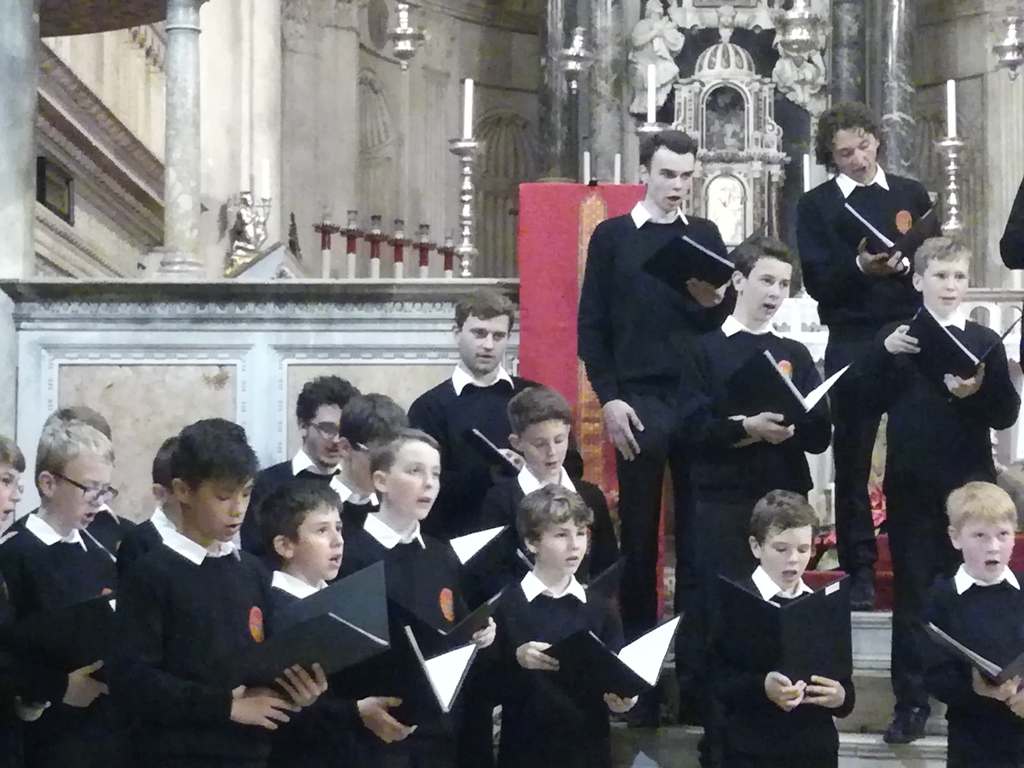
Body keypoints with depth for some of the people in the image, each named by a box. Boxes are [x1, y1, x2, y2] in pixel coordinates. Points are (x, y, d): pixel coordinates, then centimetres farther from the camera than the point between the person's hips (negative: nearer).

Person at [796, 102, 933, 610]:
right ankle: (859, 572, 8)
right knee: (853, 458, 2)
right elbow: (818, 283, -3)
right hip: (853, 343, -1)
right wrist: (860, 268, -21)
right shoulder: (816, 205, 5)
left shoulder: (911, 195, 10)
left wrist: (909, 264, -12)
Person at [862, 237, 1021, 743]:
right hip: (911, 486, 1)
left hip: (969, 485, 0)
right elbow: (869, 405, -2)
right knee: (911, 595, 3)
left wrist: (978, 391, -20)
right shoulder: (893, 338, 5)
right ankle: (911, 704, 8)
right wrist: (885, 355, -14)